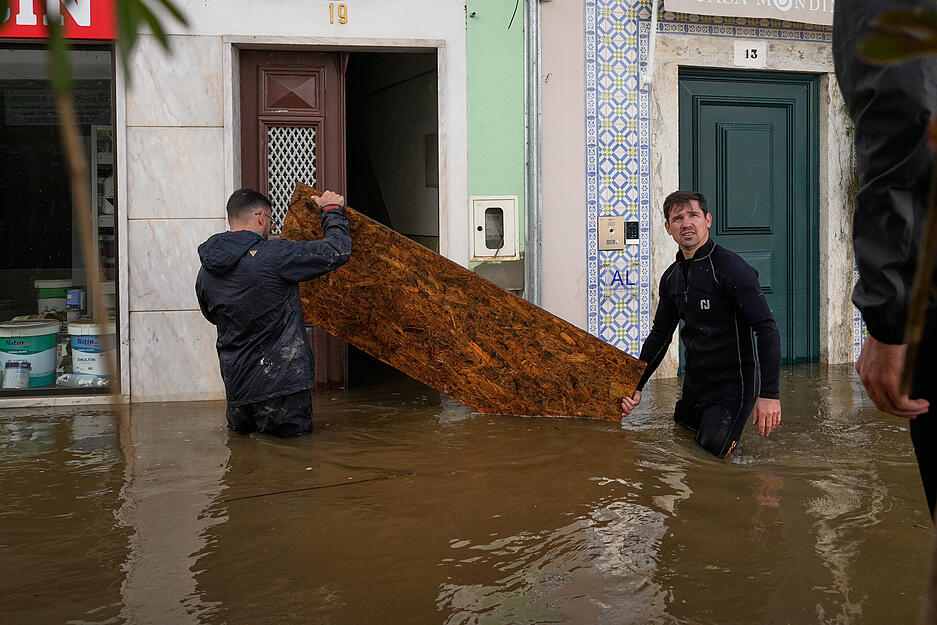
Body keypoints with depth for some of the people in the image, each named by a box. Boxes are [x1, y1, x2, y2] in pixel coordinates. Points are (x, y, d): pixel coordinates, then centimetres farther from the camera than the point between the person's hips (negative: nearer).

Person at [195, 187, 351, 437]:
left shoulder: (205, 273, 4)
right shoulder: (273, 254, -17)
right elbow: (337, 251, -13)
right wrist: (332, 210, 6)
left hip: (236, 384, 6)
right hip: (281, 378, -6)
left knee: (241, 431, 29)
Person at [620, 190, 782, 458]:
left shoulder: (730, 267, -15)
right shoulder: (672, 277, 8)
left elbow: (767, 329, -21)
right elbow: (660, 335, 19)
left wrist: (768, 395, -27)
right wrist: (636, 386, 13)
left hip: (731, 387, -7)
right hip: (694, 386, 8)